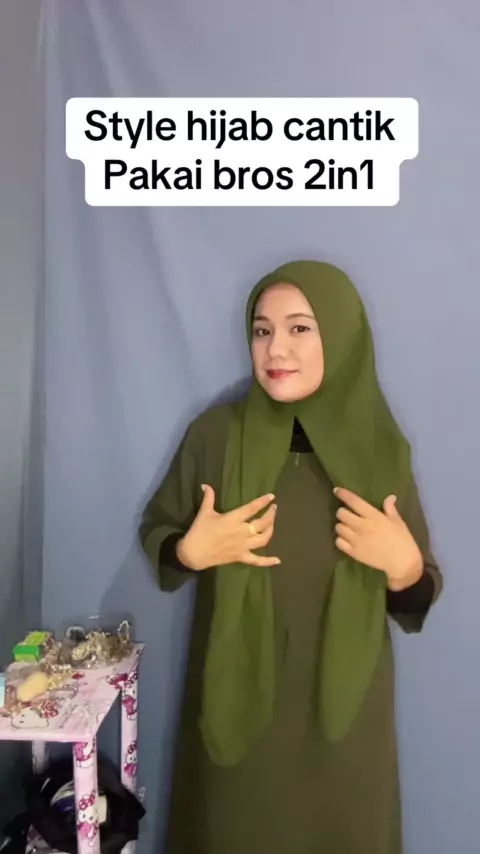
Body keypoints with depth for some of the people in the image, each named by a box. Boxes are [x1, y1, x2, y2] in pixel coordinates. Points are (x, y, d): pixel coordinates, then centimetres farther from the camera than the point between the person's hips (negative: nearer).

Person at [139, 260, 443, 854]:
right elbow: (155, 534, 1)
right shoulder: (216, 433, -12)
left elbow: (414, 603, -2)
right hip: (238, 690, 0)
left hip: (343, 699, 1)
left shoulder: (380, 448, -10)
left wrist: (403, 565, -23)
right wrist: (192, 551, -19)